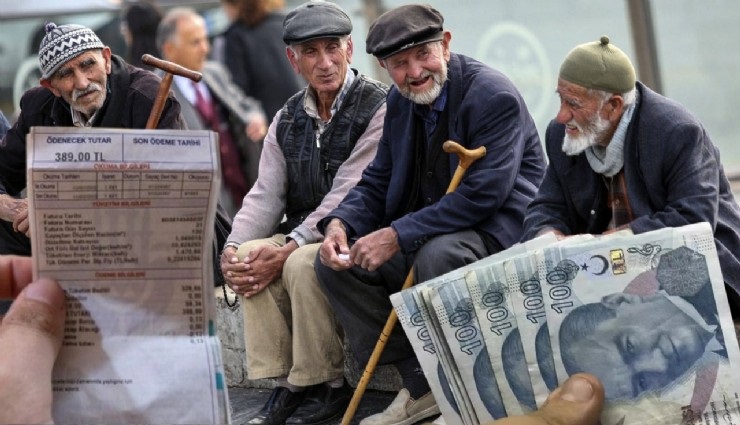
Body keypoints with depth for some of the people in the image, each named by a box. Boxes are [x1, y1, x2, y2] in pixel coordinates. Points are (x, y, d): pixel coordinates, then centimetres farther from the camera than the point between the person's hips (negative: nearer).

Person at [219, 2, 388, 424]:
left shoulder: (379, 108, -11)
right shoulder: (288, 119, 11)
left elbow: (347, 196, -19)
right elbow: (266, 195, 6)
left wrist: (288, 249, -26)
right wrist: (234, 248, -14)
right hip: (304, 234, 7)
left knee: (302, 263, -32)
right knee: (250, 255, -20)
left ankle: (327, 385, -16)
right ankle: (286, 381, -14)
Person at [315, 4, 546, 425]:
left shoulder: (495, 96, -18)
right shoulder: (400, 101, 7)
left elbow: (482, 196, -26)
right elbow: (377, 183, 13)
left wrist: (397, 236, -28)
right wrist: (339, 224, -9)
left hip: (499, 229, -8)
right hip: (428, 232, 9)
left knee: (437, 255, -38)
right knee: (335, 260, -5)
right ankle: (420, 385, -4)